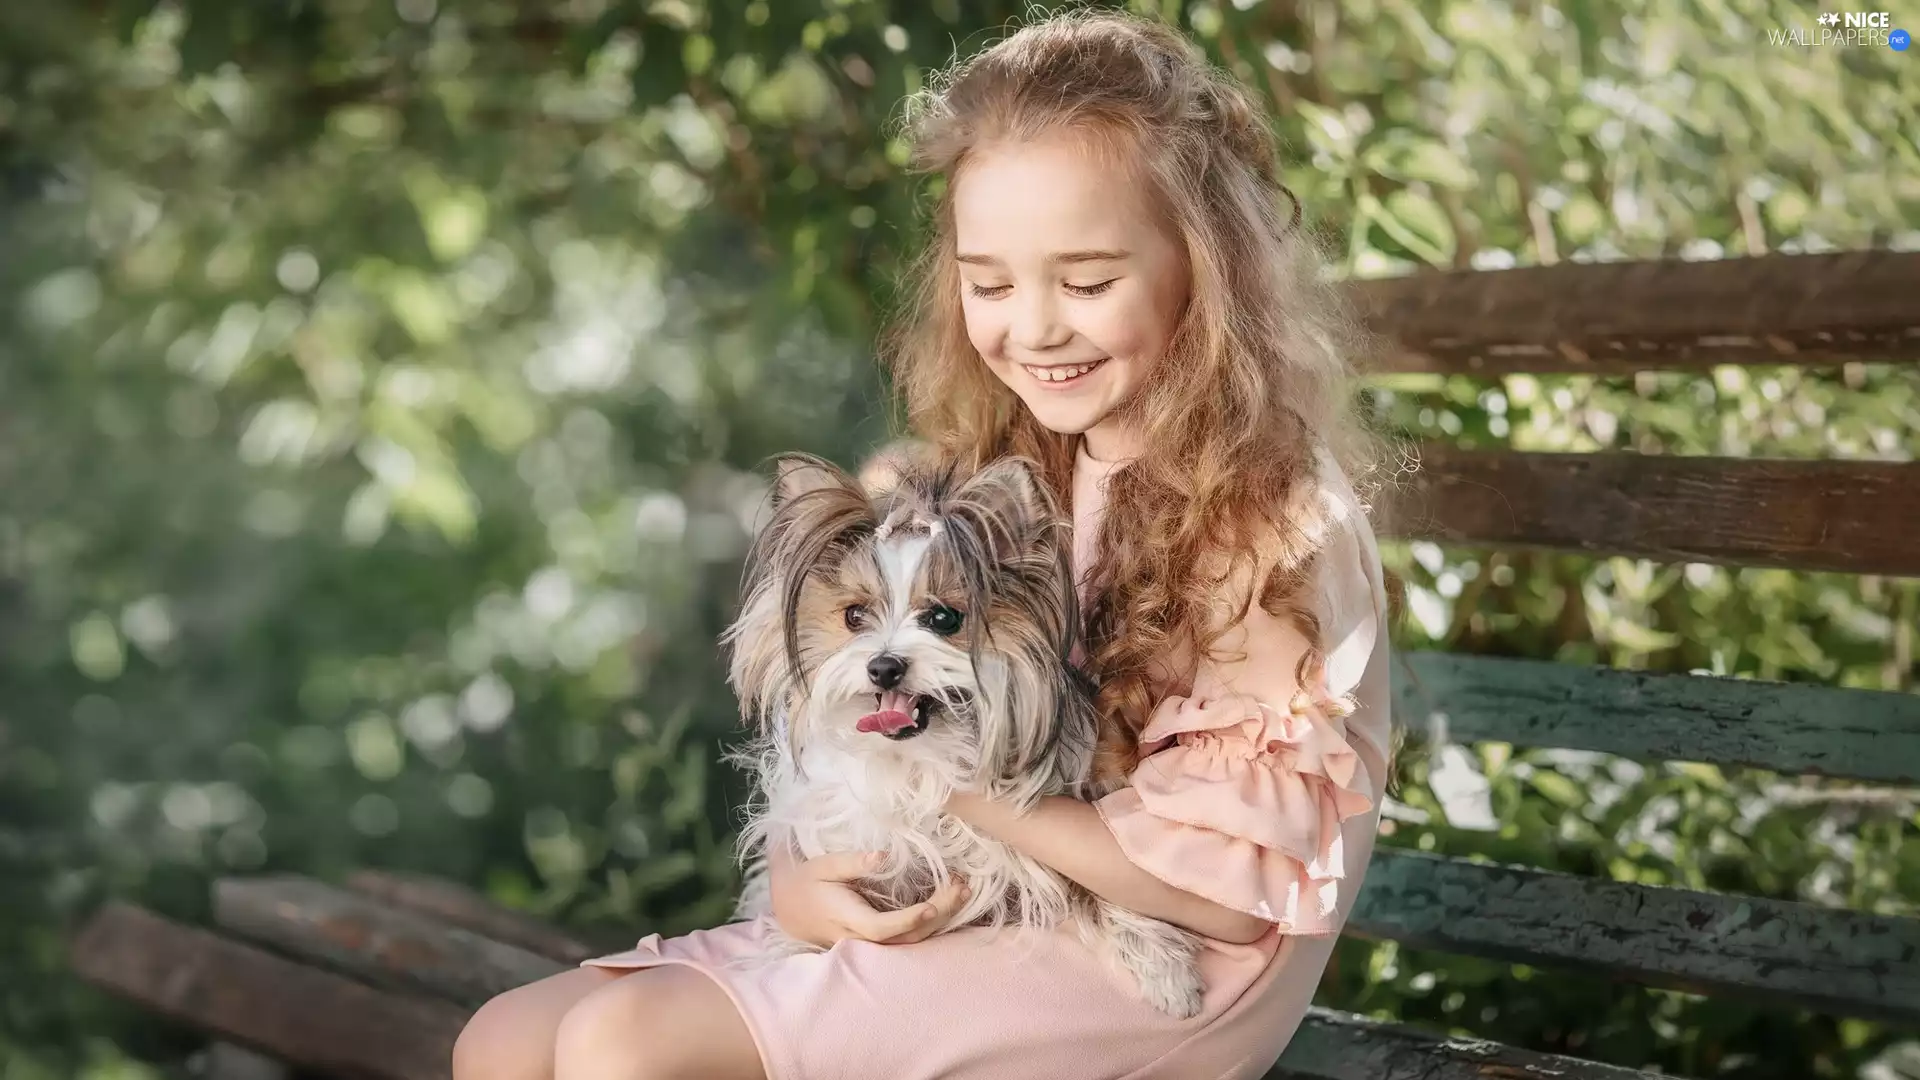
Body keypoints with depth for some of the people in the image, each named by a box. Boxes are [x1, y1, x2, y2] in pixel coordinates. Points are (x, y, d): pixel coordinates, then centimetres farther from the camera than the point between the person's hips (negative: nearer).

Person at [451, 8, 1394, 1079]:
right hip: (933, 913, 8)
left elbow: (1240, 892, -17)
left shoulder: (1282, 519, -14)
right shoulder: (1012, 469, 8)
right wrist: (802, 869, -11)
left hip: (1141, 972, -7)